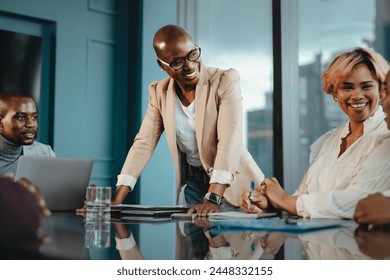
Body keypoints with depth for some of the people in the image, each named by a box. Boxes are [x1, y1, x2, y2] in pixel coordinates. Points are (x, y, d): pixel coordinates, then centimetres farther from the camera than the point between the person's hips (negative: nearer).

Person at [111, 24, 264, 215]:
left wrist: (213, 199, -34)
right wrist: (115, 201, -11)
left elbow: (229, 140, -23)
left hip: (232, 183, -2)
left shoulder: (226, 81, -14)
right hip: (193, 182, 2)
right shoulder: (159, 92, -1)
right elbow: (143, 144, -2)